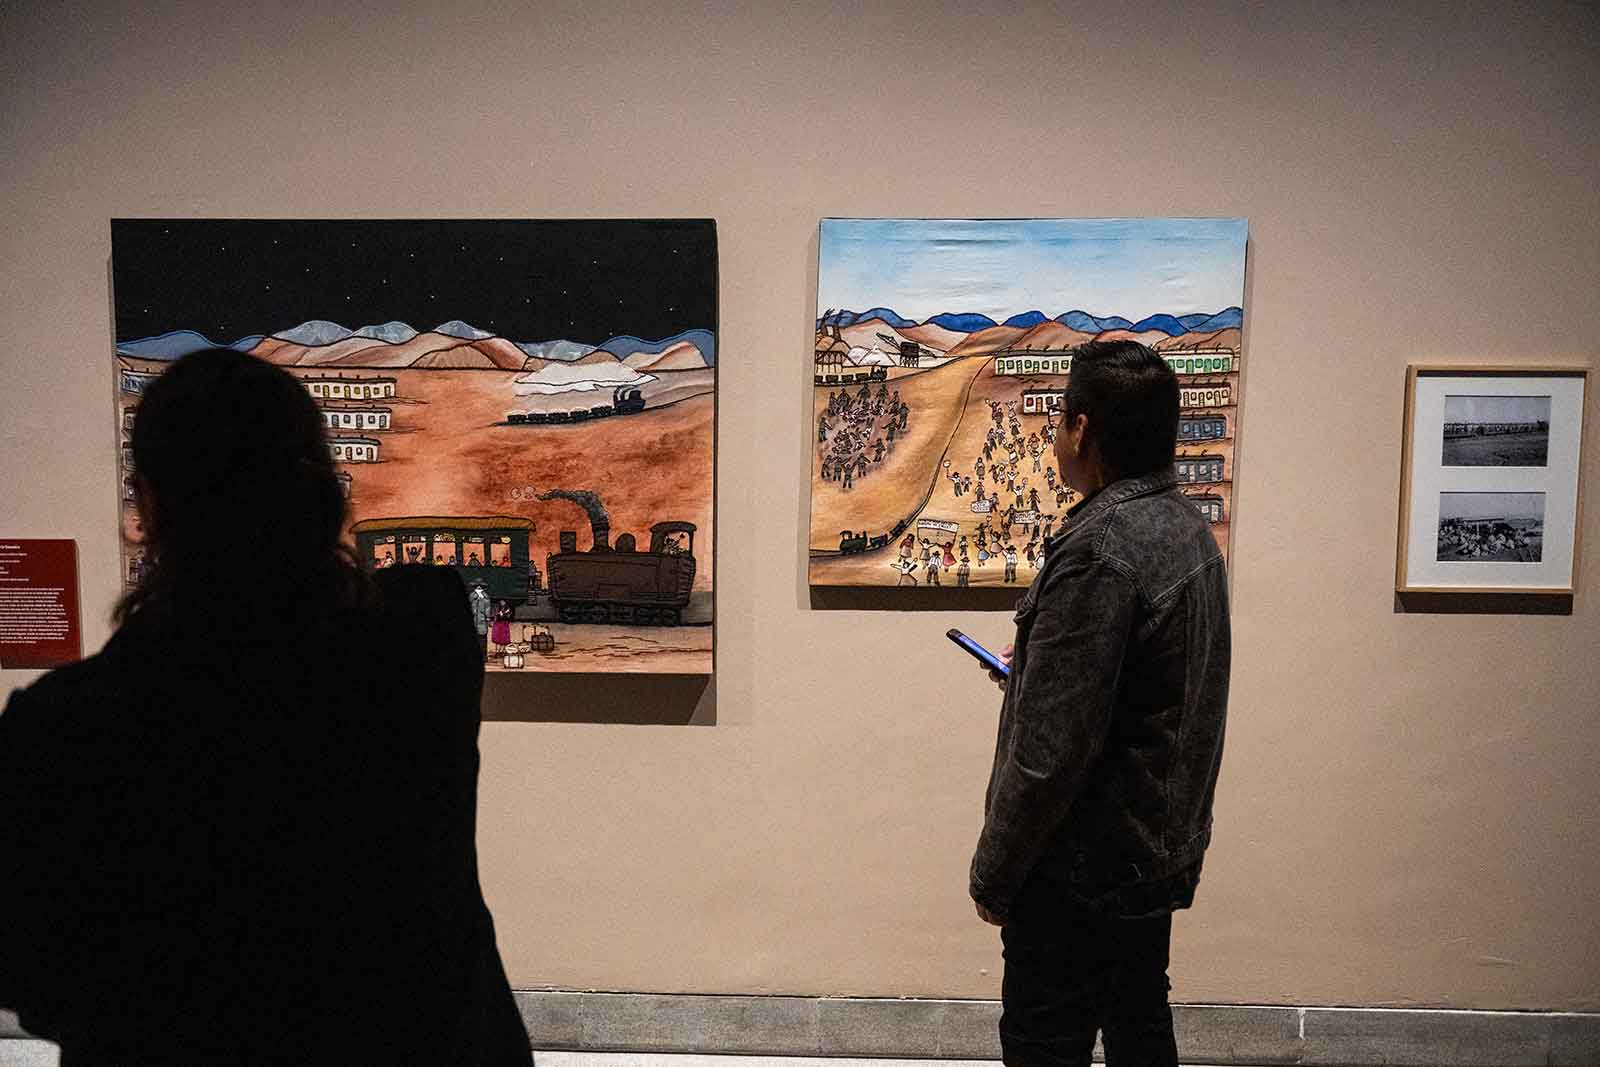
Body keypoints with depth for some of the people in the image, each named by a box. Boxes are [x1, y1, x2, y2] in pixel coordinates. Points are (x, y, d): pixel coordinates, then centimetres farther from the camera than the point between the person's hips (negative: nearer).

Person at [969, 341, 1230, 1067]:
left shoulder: (1097, 550, -25)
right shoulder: (1188, 528, 5)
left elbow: (1050, 750, -26)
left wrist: (993, 874, -15)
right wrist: (1032, 671, 19)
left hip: (1087, 869, -9)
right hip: (1162, 848, 10)